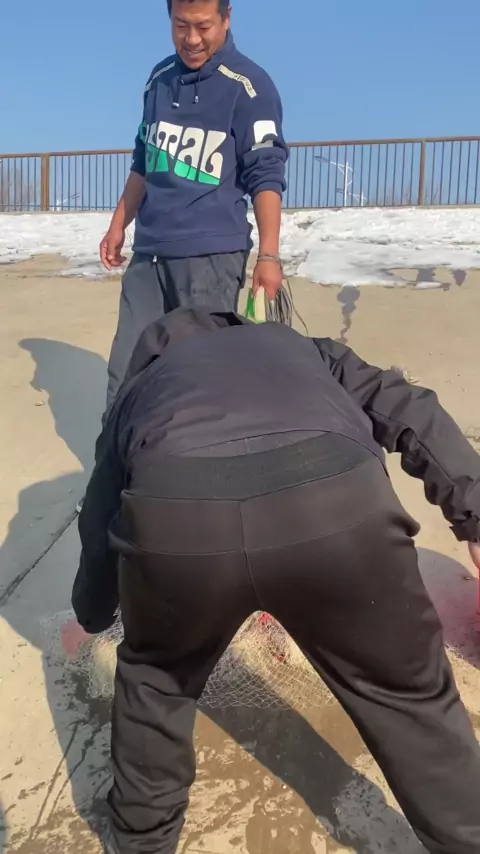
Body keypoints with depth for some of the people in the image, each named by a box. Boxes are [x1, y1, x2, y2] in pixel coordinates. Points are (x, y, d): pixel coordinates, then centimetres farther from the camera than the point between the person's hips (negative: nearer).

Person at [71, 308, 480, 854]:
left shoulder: (139, 385, 41)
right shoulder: (304, 348, 40)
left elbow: (99, 525, 46)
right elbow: (411, 412, 22)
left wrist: (89, 618, 64)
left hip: (175, 512, 1)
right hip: (335, 497, 0)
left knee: (155, 675, 34)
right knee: (407, 691, 26)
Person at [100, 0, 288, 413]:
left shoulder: (248, 86, -4)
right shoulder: (159, 78, 15)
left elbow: (266, 176, -8)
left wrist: (268, 255, -16)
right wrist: (118, 226, 23)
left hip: (211, 254, -6)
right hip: (149, 250, 6)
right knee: (126, 373, 5)